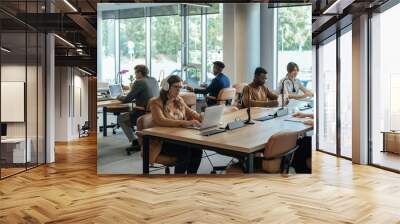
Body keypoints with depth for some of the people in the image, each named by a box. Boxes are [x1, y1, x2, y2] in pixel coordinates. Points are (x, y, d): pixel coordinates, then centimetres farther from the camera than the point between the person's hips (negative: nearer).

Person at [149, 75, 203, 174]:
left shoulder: (179, 100, 11)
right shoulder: (156, 102, -10)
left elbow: (190, 112, 19)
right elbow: (160, 121, -26)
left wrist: (202, 118, -5)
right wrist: (185, 122, -35)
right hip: (163, 142, -6)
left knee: (197, 149, -23)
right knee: (185, 151, -32)